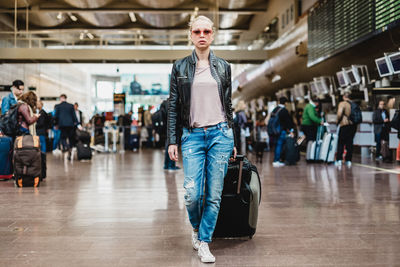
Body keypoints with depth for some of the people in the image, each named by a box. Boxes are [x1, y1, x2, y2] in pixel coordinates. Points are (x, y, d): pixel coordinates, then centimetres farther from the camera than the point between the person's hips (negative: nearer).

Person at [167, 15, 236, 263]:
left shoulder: (223, 67, 9)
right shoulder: (180, 67, 7)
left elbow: (228, 104, 13)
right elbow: (173, 106, 6)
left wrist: (232, 140, 10)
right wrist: (172, 140, 0)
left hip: (220, 134, 1)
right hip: (193, 135, -1)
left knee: (214, 194, 1)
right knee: (192, 193, -8)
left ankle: (204, 242, 16)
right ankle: (196, 228, 24)